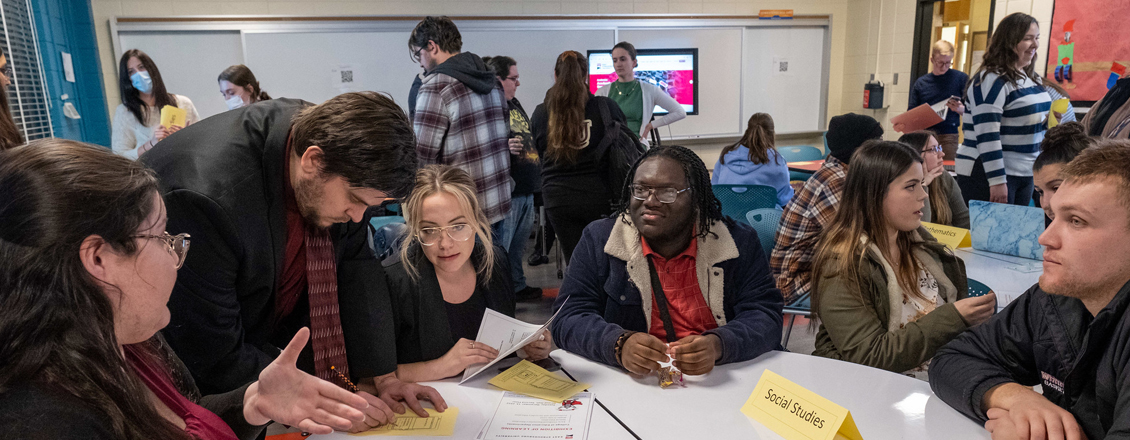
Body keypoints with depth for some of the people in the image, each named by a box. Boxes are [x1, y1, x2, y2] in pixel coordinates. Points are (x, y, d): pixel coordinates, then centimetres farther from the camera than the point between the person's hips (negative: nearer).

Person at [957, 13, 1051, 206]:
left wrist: (1047, 120, 4)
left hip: (1025, 174, 9)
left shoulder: (1033, 79, 14)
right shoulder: (992, 80, -15)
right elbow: (987, 135, -21)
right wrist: (997, 181, -24)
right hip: (988, 175, -9)